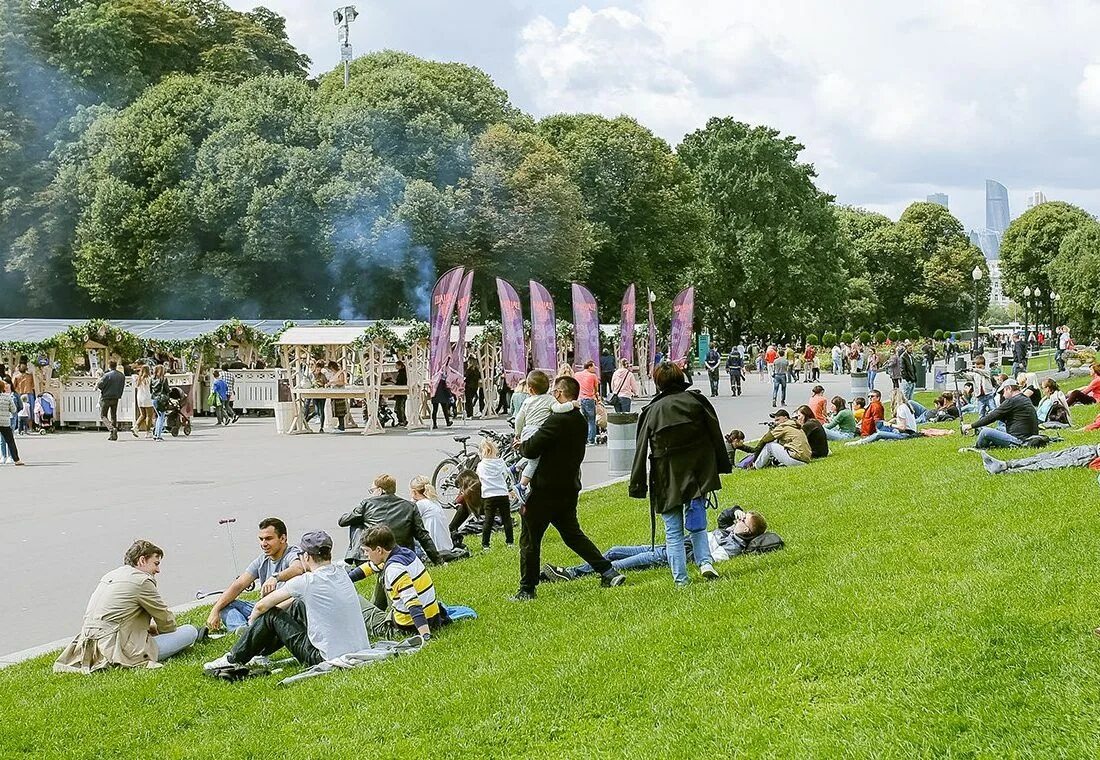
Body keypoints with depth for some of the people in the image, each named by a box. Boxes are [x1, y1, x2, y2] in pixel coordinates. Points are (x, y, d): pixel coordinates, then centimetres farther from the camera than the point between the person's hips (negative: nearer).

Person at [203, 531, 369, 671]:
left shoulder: (306, 582, -13)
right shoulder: (342, 574, 8)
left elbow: (261, 606, 1)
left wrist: (253, 620, 22)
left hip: (330, 658, -8)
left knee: (271, 615, 5)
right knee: (298, 606, 24)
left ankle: (234, 659, 23)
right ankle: (260, 654, 38)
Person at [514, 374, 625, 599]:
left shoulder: (556, 421, -20)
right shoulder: (581, 421, 9)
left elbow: (531, 449, -22)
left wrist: (521, 445, 2)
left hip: (546, 490, -8)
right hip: (569, 489, 8)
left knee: (529, 538, 3)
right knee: (572, 534, 19)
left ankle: (527, 589, 8)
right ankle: (608, 572, 13)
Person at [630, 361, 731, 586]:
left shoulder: (652, 411, -2)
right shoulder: (696, 401, 0)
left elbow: (641, 450, -1)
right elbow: (716, 435, 3)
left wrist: (637, 485, 3)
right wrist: (723, 465, 13)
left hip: (667, 479, -1)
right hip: (698, 473, 2)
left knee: (673, 531, 6)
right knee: (696, 524, 15)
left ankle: (680, 579, 4)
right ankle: (705, 561, -4)